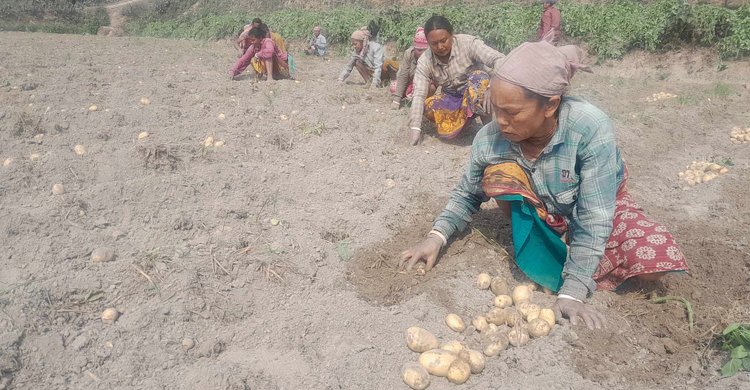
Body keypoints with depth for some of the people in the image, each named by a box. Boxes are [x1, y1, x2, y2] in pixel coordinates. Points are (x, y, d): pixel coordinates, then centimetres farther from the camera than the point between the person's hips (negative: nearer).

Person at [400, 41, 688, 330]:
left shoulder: (590, 128, -37)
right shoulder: (490, 138, -28)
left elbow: (593, 219, -35)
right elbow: (467, 195, -10)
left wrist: (571, 293, -37)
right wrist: (437, 236, -26)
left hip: (601, 204, -1)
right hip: (541, 211, 2)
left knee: (654, 261, -25)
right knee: (498, 174, -28)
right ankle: (532, 241, -3)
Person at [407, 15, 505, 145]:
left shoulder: (468, 43, -21)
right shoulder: (424, 62, -13)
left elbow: (498, 59, -32)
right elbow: (419, 95, -18)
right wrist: (415, 127, -30)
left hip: (477, 93, -3)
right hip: (452, 99, 4)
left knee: (478, 77, -34)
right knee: (429, 105, -24)